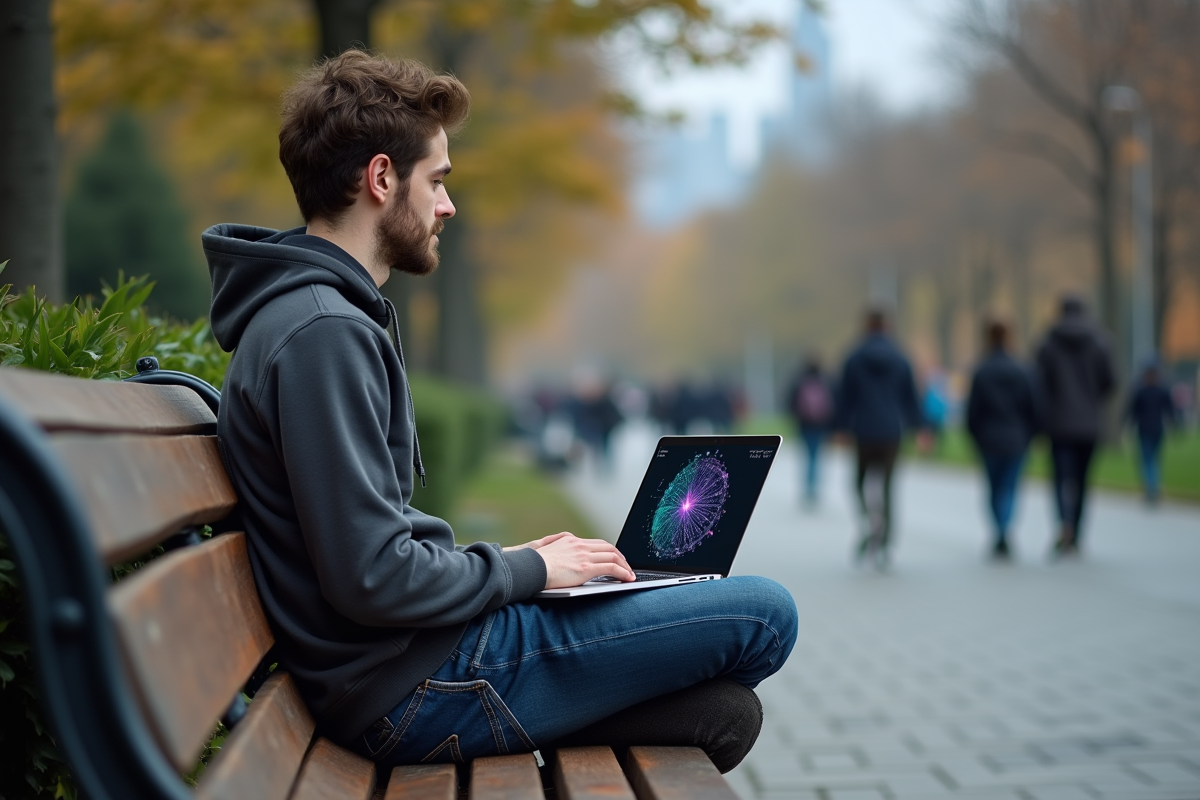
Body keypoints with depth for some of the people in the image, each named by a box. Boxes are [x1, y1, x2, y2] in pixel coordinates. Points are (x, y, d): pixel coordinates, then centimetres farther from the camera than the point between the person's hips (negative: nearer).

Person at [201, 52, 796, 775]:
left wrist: (501, 559, 11)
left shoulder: (320, 315, 16)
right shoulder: (323, 334, -19)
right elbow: (373, 577, -25)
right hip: (416, 688, -10)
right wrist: (525, 570, -9)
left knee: (726, 712, 11)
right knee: (766, 614, -5)